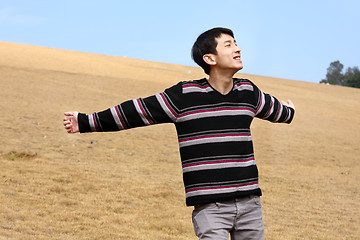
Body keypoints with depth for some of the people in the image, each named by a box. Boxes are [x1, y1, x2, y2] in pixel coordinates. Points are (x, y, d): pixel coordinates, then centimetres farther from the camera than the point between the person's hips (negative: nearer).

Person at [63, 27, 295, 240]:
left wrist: (288, 112, 55)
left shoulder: (248, 92, 9)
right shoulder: (185, 96, -5)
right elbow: (136, 111, -1)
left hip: (249, 203, 5)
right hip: (210, 207, -5)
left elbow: (272, 108, 33)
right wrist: (86, 122, 1)